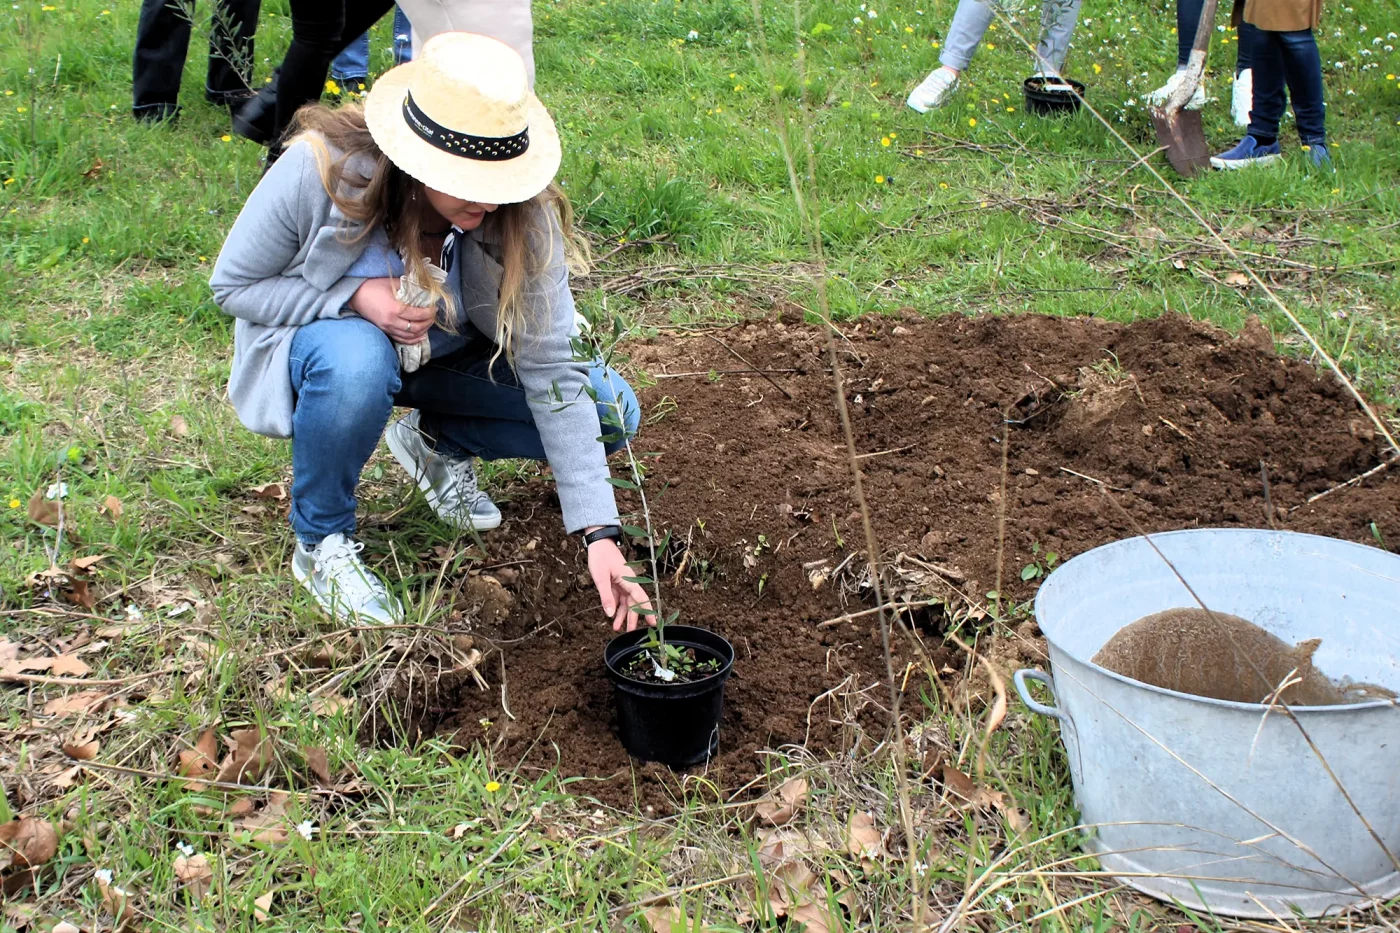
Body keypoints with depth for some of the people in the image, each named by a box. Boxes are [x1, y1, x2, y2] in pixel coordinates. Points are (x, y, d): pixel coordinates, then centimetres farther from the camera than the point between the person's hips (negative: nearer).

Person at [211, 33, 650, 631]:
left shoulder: (522, 217, -26)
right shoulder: (321, 168, -31)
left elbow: (552, 371, -25)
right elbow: (232, 285, -16)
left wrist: (599, 533, -30)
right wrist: (356, 297, -34)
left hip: (446, 355, 3)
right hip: (319, 337, -3)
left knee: (610, 411, -15)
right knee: (357, 362, -41)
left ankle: (438, 443, 11)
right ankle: (320, 543, -13)